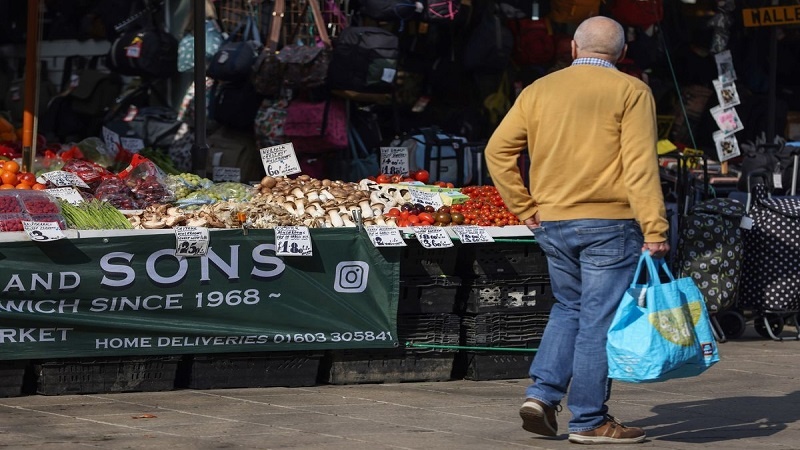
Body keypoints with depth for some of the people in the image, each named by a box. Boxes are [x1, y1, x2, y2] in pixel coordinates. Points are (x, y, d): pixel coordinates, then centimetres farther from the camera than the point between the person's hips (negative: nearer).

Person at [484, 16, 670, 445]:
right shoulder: (631, 92, -6)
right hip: (609, 224, -5)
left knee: (569, 308, 21)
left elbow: (498, 150, 4)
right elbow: (640, 165, -14)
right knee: (600, 320, 1)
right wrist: (654, 230, -15)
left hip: (552, 224, 5)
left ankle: (542, 392, 8)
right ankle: (588, 420, 4)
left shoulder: (539, 90, 7)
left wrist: (524, 207, 9)